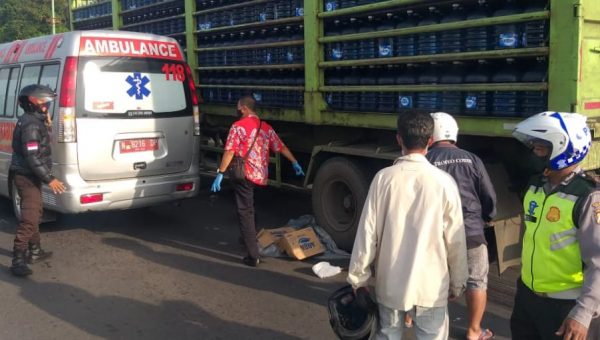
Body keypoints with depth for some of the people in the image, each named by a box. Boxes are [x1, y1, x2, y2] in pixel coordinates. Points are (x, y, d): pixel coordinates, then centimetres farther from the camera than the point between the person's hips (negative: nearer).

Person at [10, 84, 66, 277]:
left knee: (34, 214, 20)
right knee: (29, 219, -14)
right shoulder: (31, 125, -19)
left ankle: (34, 251, 32)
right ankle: (18, 260, -14)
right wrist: (49, 179, -25)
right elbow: (32, 156, -25)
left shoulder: (34, 121, 14)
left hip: (29, 176, 11)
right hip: (27, 177, -11)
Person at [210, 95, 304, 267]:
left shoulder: (238, 127, -8)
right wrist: (295, 163, 23)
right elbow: (281, 147, 13)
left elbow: (229, 152, -14)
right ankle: (251, 238, 40)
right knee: (250, 209, 26)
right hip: (261, 176, 6)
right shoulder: (266, 127, 10)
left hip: (244, 175, -6)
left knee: (245, 212, -2)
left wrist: (220, 173, -12)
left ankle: (253, 256, -4)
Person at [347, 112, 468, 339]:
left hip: (390, 282, 1)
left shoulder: (384, 178, -9)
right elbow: (455, 240, -5)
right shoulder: (444, 182, -10)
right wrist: (457, 283, 9)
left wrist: (358, 278, 5)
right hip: (431, 284, -1)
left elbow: (368, 232, -7)